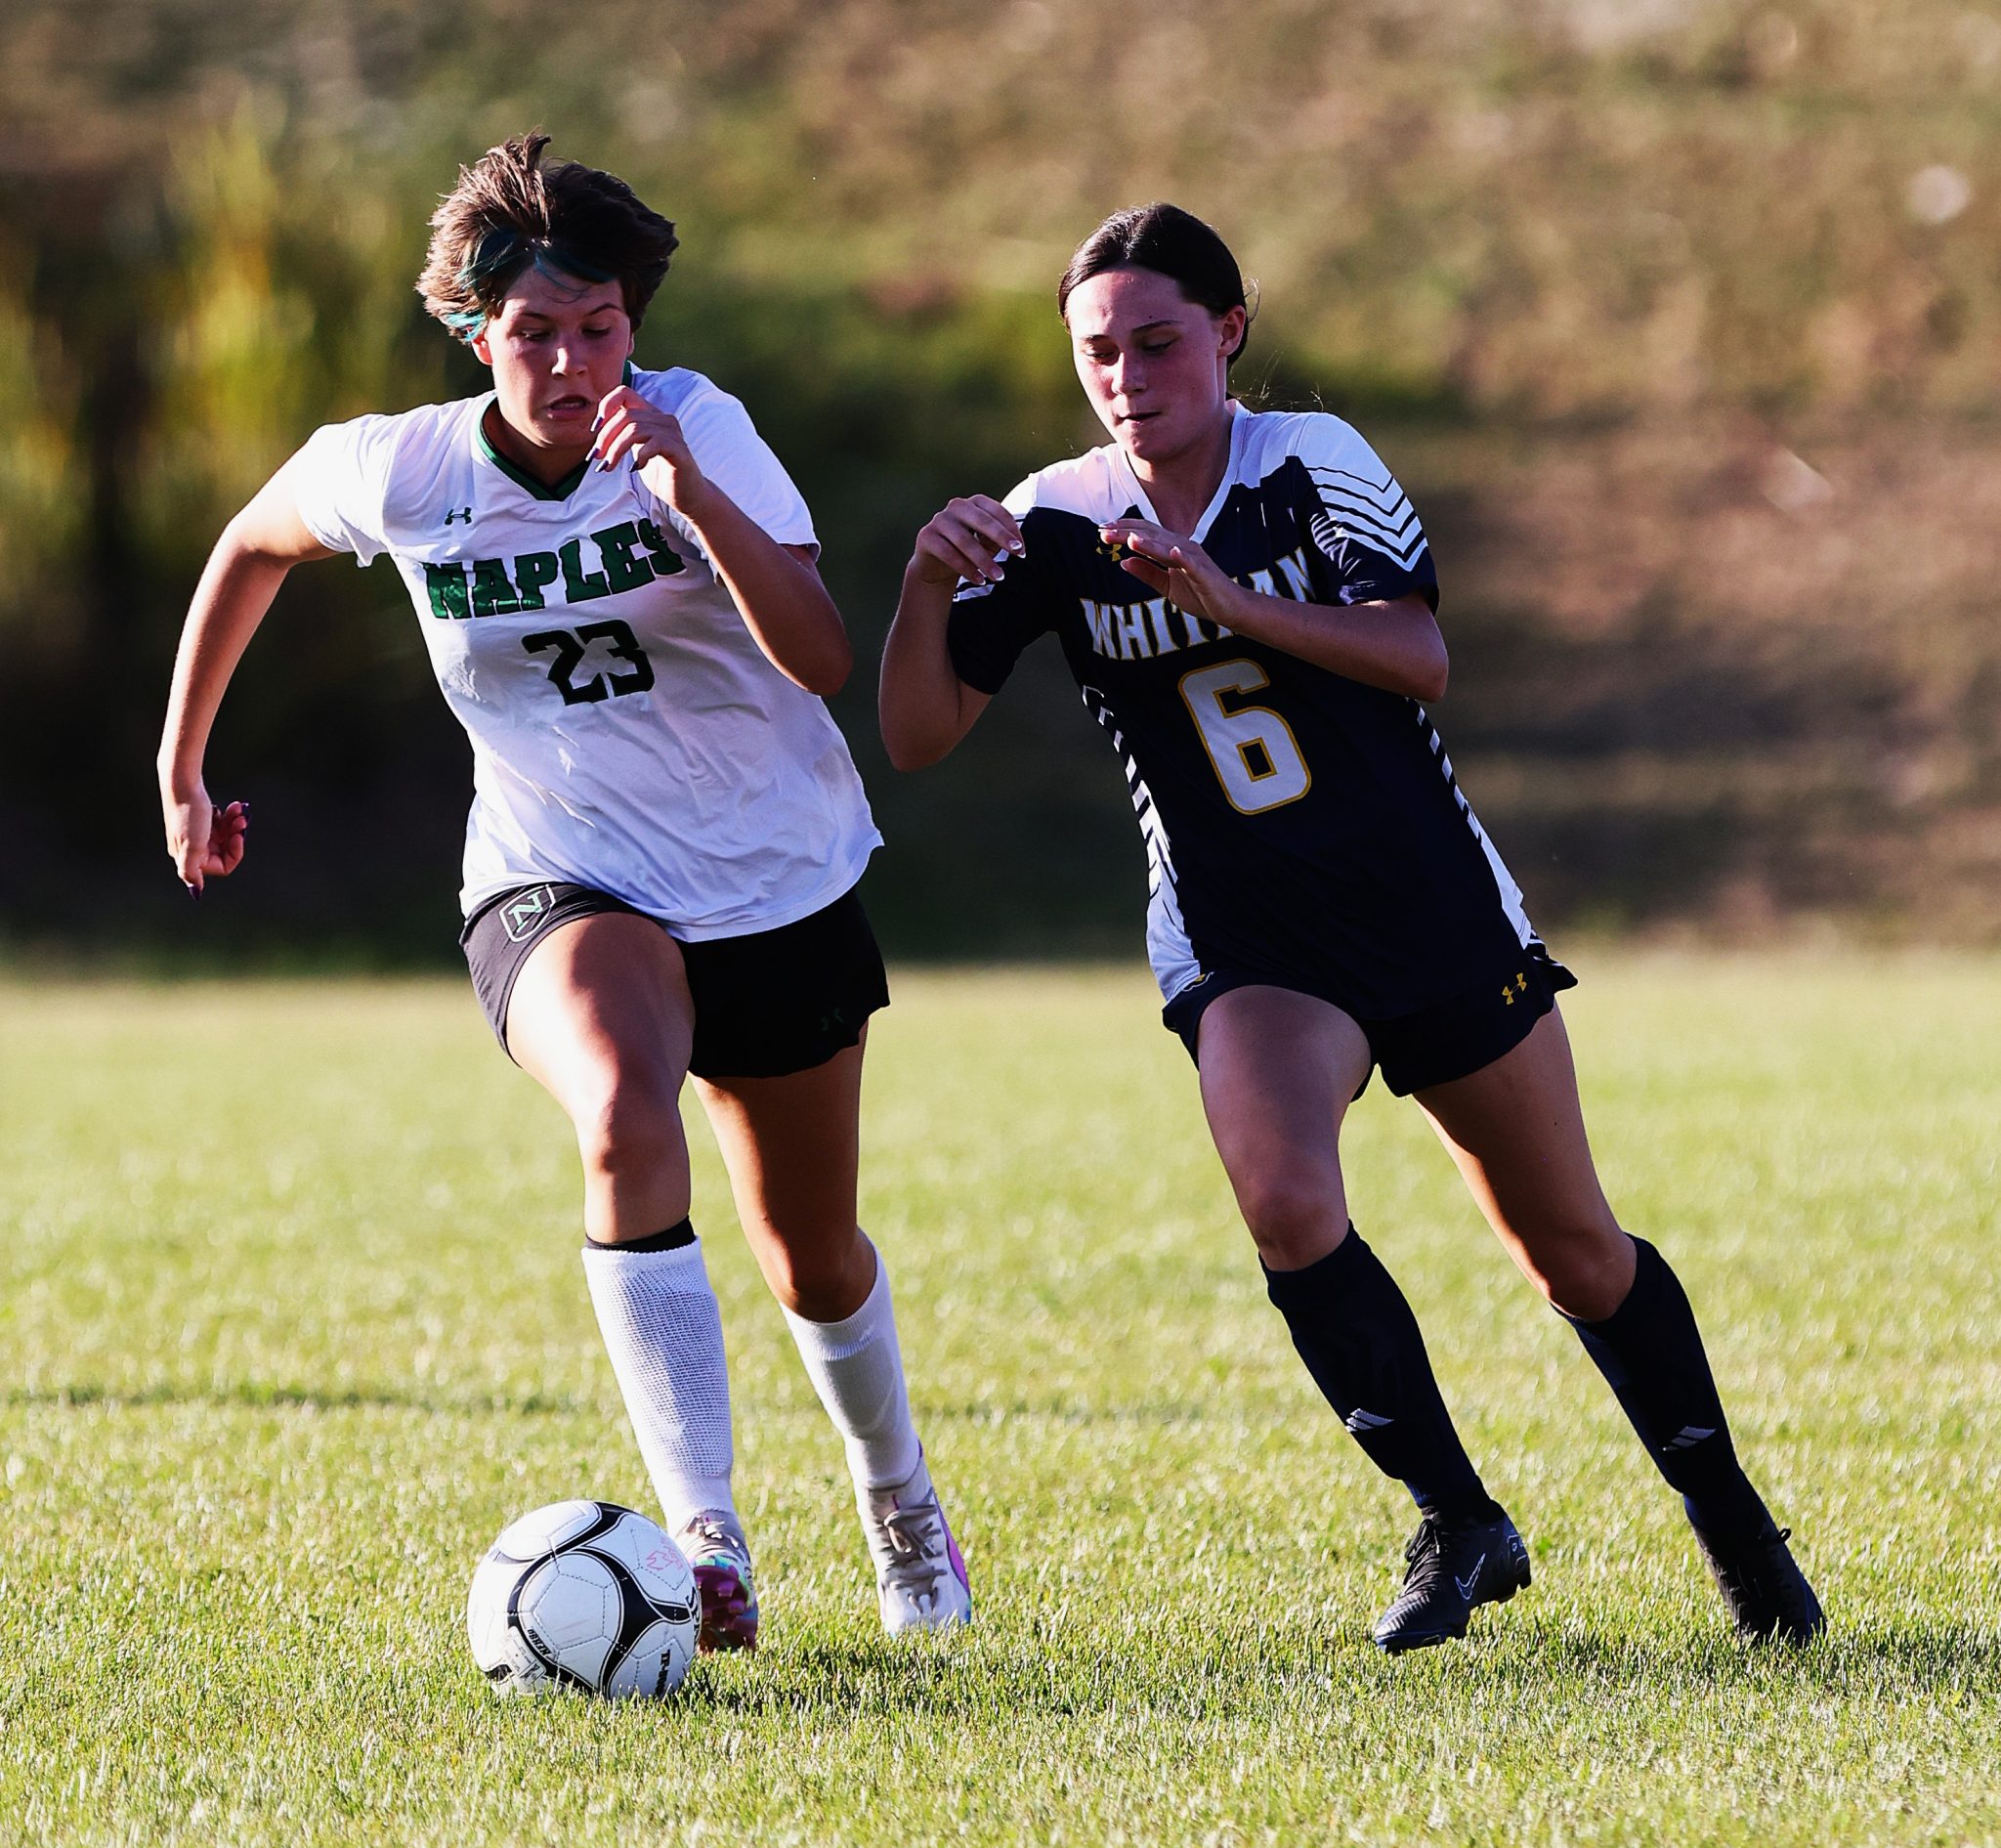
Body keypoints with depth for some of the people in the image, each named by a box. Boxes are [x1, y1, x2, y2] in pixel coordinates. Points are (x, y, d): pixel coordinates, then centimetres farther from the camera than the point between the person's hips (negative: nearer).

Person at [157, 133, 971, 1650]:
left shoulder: (697, 430, -17)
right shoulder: (392, 471, -12)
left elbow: (822, 657, -30)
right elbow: (251, 549, 11)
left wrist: (690, 494, -42)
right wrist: (181, 766, 17)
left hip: (780, 884, 1)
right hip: (565, 888, -1)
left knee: (815, 1261, 15)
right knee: (628, 1127, -35)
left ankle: (897, 1497, 49)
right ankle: (705, 1545, -34)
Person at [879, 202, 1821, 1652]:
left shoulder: (1312, 461, -9)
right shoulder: (1054, 525, -4)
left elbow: (1422, 657, -21)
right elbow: (921, 733, -8)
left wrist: (1232, 602, -33)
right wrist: (926, 587, -26)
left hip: (1434, 907, 0)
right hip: (1244, 941, 0)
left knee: (1571, 1249, 9)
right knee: (1284, 1201, -27)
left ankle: (1735, 1529, 30)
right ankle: (1461, 1526, -11)